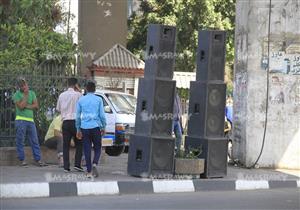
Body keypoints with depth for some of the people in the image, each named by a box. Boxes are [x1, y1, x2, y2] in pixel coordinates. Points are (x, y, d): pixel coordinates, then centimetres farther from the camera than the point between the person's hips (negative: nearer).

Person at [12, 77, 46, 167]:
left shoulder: (32, 93, 13)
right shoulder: (16, 95, -1)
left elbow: (36, 105, 4)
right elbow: (21, 106, -15)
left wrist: (26, 106, -9)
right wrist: (26, 95, -11)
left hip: (31, 120, 4)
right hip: (20, 120, -4)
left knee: (35, 141, 3)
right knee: (20, 141, -2)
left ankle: (38, 160, 5)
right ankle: (22, 160, 4)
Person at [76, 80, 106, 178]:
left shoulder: (81, 100, 5)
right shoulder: (98, 100, 0)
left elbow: (78, 116, 8)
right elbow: (102, 115, -1)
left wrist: (78, 129, 15)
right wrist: (103, 127, 9)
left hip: (84, 128, 2)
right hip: (95, 127, -1)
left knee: (87, 149, 5)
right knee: (97, 148, 9)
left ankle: (89, 172, 4)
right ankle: (94, 164, -16)